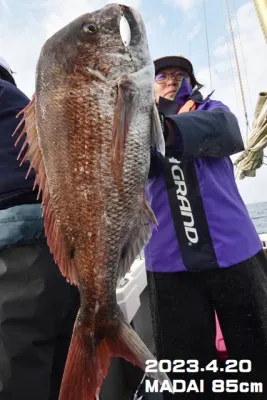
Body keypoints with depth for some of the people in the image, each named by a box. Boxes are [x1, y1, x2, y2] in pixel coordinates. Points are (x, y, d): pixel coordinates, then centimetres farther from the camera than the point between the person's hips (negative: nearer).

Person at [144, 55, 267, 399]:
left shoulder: (212, 110, 13)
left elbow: (221, 131, -13)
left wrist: (168, 128, -30)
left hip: (234, 253, 0)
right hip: (169, 262, 1)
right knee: (184, 368, 8)